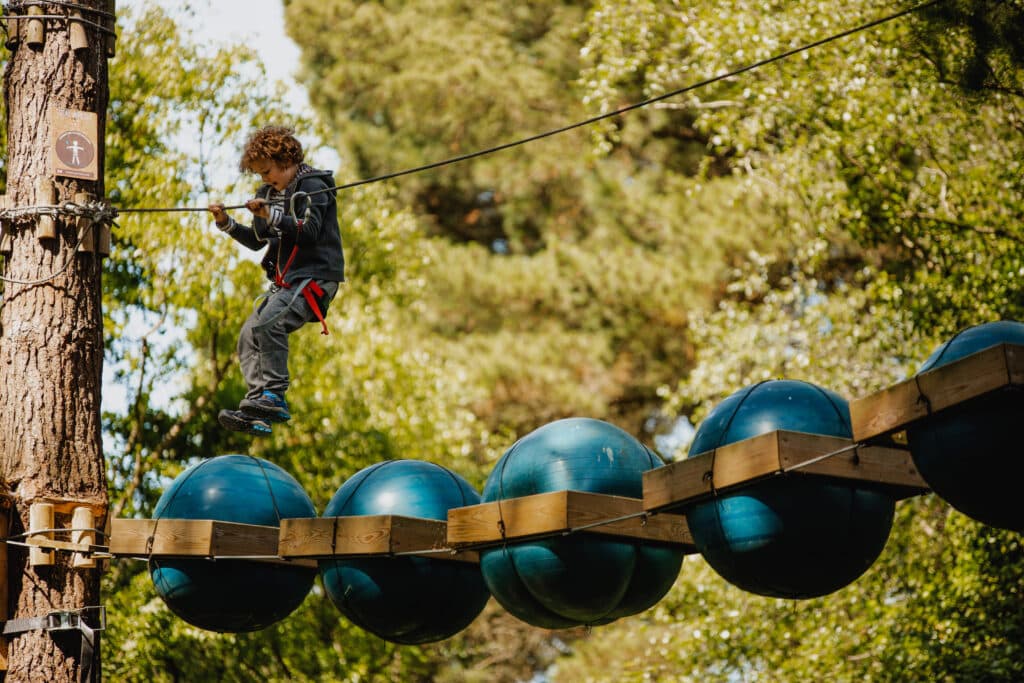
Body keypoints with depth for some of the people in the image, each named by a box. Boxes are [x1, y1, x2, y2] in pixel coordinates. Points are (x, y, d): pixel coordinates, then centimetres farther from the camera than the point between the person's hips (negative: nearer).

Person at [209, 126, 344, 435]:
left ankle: (274, 396, -23)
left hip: (315, 276, -9)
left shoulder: (312, 186, -7)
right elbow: (257, 241, 22)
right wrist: (226, 223, 9)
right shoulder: (270, 193, 18)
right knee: (248, 336, -4)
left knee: (268, 322, -29)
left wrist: (271, 215, -27)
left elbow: (309, 231, -20)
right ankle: (257, 413, -9)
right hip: (286, 280, 9)